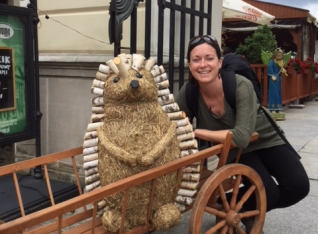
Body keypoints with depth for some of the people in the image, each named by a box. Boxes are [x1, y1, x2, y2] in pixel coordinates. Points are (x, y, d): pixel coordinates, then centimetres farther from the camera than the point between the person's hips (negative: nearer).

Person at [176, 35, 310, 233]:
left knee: (298, 186, -17)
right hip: (235, 149, 0)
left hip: (265, 139, 0)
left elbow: (241, 137, -43)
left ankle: (249, 212, 10)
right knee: (268, 193, -23)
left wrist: (195, 131, -39)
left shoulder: (241, 86, -34)